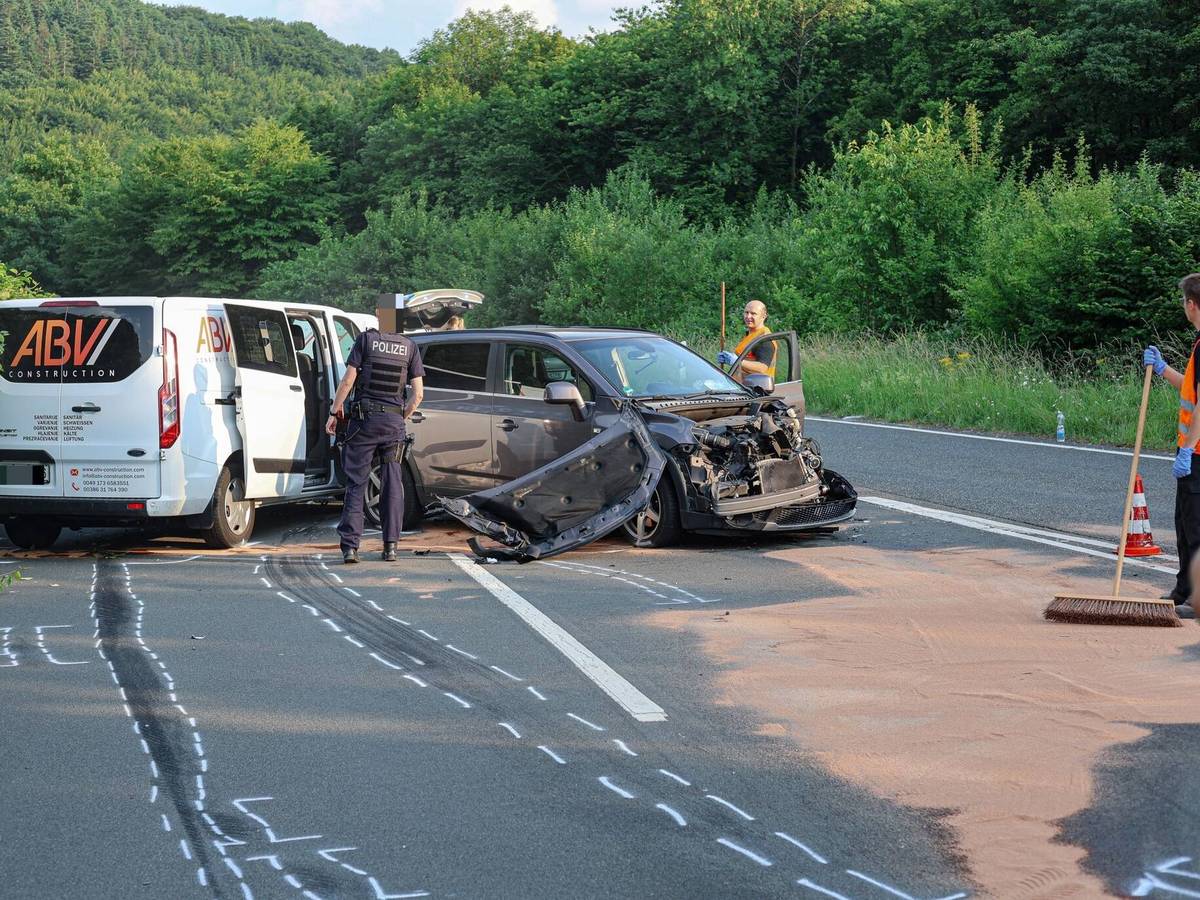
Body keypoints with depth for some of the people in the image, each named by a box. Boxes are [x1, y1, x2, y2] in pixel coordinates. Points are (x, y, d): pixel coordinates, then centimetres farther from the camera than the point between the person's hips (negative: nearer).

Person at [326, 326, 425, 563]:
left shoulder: (366, 339, -2)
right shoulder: (410, 347, 5)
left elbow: (348, 380, -5)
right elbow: (418, 394, 3)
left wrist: (334, 412, 4)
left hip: (364, 418, -2)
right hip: (394, 421, 2)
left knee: (356, 483, 1)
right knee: (393, 484, 9)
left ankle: (350, 545, -7)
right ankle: (390, 545, 8)